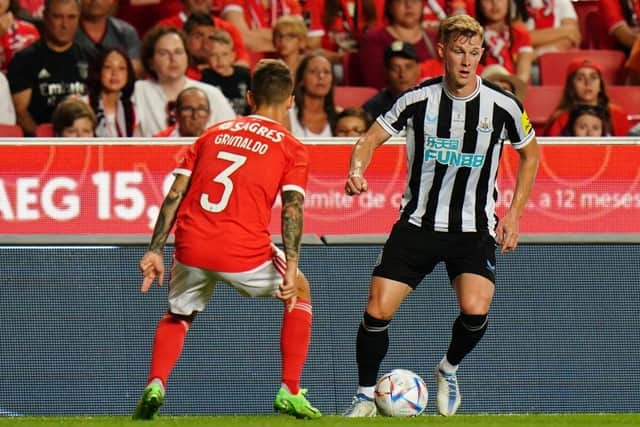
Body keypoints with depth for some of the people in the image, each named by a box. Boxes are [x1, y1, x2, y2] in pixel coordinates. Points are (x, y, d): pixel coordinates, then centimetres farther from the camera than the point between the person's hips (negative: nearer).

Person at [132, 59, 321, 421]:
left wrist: (155, 251, 10)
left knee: (178, 316, 30)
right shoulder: (292, 148, 8)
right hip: (244, 252, -3)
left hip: (191, 249, 3)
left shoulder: (213, 134, 20)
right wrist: (291, 269, -12)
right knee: (300, 292, 26)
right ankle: (290, 393, 20)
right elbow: (292, 210, -5)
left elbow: (175, 194, 12)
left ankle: (155, 385, 3)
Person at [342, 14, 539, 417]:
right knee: (378, 311, -10)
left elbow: (530, 153, 11)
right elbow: (371, 138, 2)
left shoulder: (502, 106, -6)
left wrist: (514, 214, 5)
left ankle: (449, 369, 10)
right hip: (417, 224, 1)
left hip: (475, 229, -1)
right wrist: (357, 170, -21)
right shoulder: (418, 99, -7)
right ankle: (366, 397, 12)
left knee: (475, 310, -23)